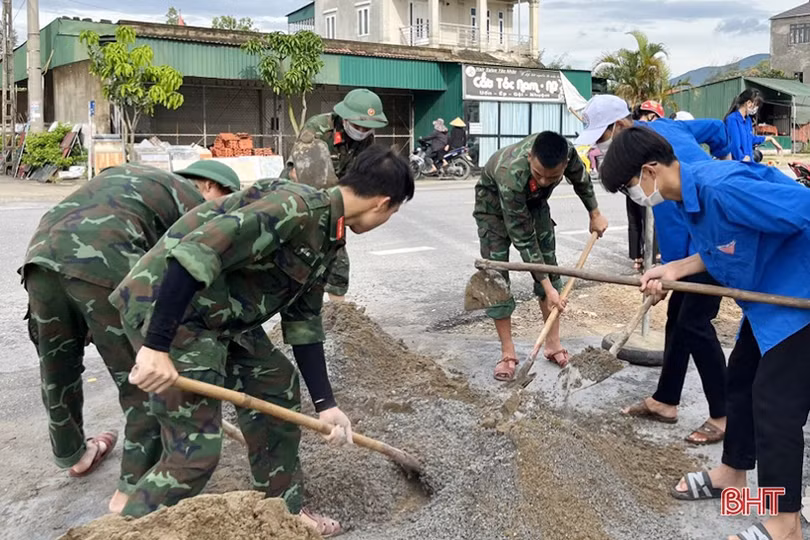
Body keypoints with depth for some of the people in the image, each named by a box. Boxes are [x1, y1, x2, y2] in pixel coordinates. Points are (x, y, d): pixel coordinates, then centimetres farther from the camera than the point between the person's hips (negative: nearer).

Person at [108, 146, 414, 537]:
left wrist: (325, 404, 12)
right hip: (165, 305, -10)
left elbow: (303, 322, 13)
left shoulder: (326, 237, 8)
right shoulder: (296, 207, -23)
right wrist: (156, 347, -33)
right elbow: (196, 252, -33)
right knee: (196, 451, -8)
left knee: (277, 386, 17)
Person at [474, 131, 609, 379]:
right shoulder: (511, 175, -44)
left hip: (533, 201, 5)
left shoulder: (567, 152, -32)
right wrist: (547, 288, -34)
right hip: (494, 202, -4)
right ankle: (507, 353, -1)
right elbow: (523, 239, -36)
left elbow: (580, 179, -4)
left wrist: (595, 214, 8)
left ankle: (553, 343, 12)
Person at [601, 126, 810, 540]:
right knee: (742, 377, 19)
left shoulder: (721, 187, -31)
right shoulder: (687, 194, 1)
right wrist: (674, 269, -2)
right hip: (767, 294, 10)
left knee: (776, 398, -6)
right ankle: (732, 473, 39)